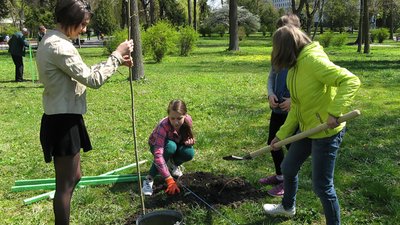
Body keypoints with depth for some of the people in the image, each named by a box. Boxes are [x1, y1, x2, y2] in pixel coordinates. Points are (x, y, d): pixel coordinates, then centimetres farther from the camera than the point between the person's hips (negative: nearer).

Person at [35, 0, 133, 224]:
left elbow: (84, 73, 16)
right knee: (66, 184, 2)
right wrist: (116, 55, -9)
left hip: (61, 119, 11)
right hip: (63, 122, -11)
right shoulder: (59, 46, -21)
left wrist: (117, 61, 8)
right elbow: (93, 80, -21)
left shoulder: (51, 41, 12)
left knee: (74, 177, 22)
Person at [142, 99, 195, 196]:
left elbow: (188, 137, -4)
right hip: (157, 145, -4)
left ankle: (172, 163, 5)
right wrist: (170, 180, -52)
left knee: (189, 153, -28)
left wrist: (189, 141, -30)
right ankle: (149, 178, -26)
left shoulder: (187, 120, -26)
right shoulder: (163, 126, -39)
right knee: (170, 146, -38)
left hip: (176, 144, 4)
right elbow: (158, 155, -47)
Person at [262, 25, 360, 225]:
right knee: (288, 168, 23)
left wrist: (335, 112, -39)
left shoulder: (313, 60, -22)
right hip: (307, 129, 10)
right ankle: (287, 207, 48)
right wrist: (281, 135, 11)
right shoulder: (295, 68, 7)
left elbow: (351, 80, -29)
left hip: (326, 131, -10)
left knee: (322, 185, 0)